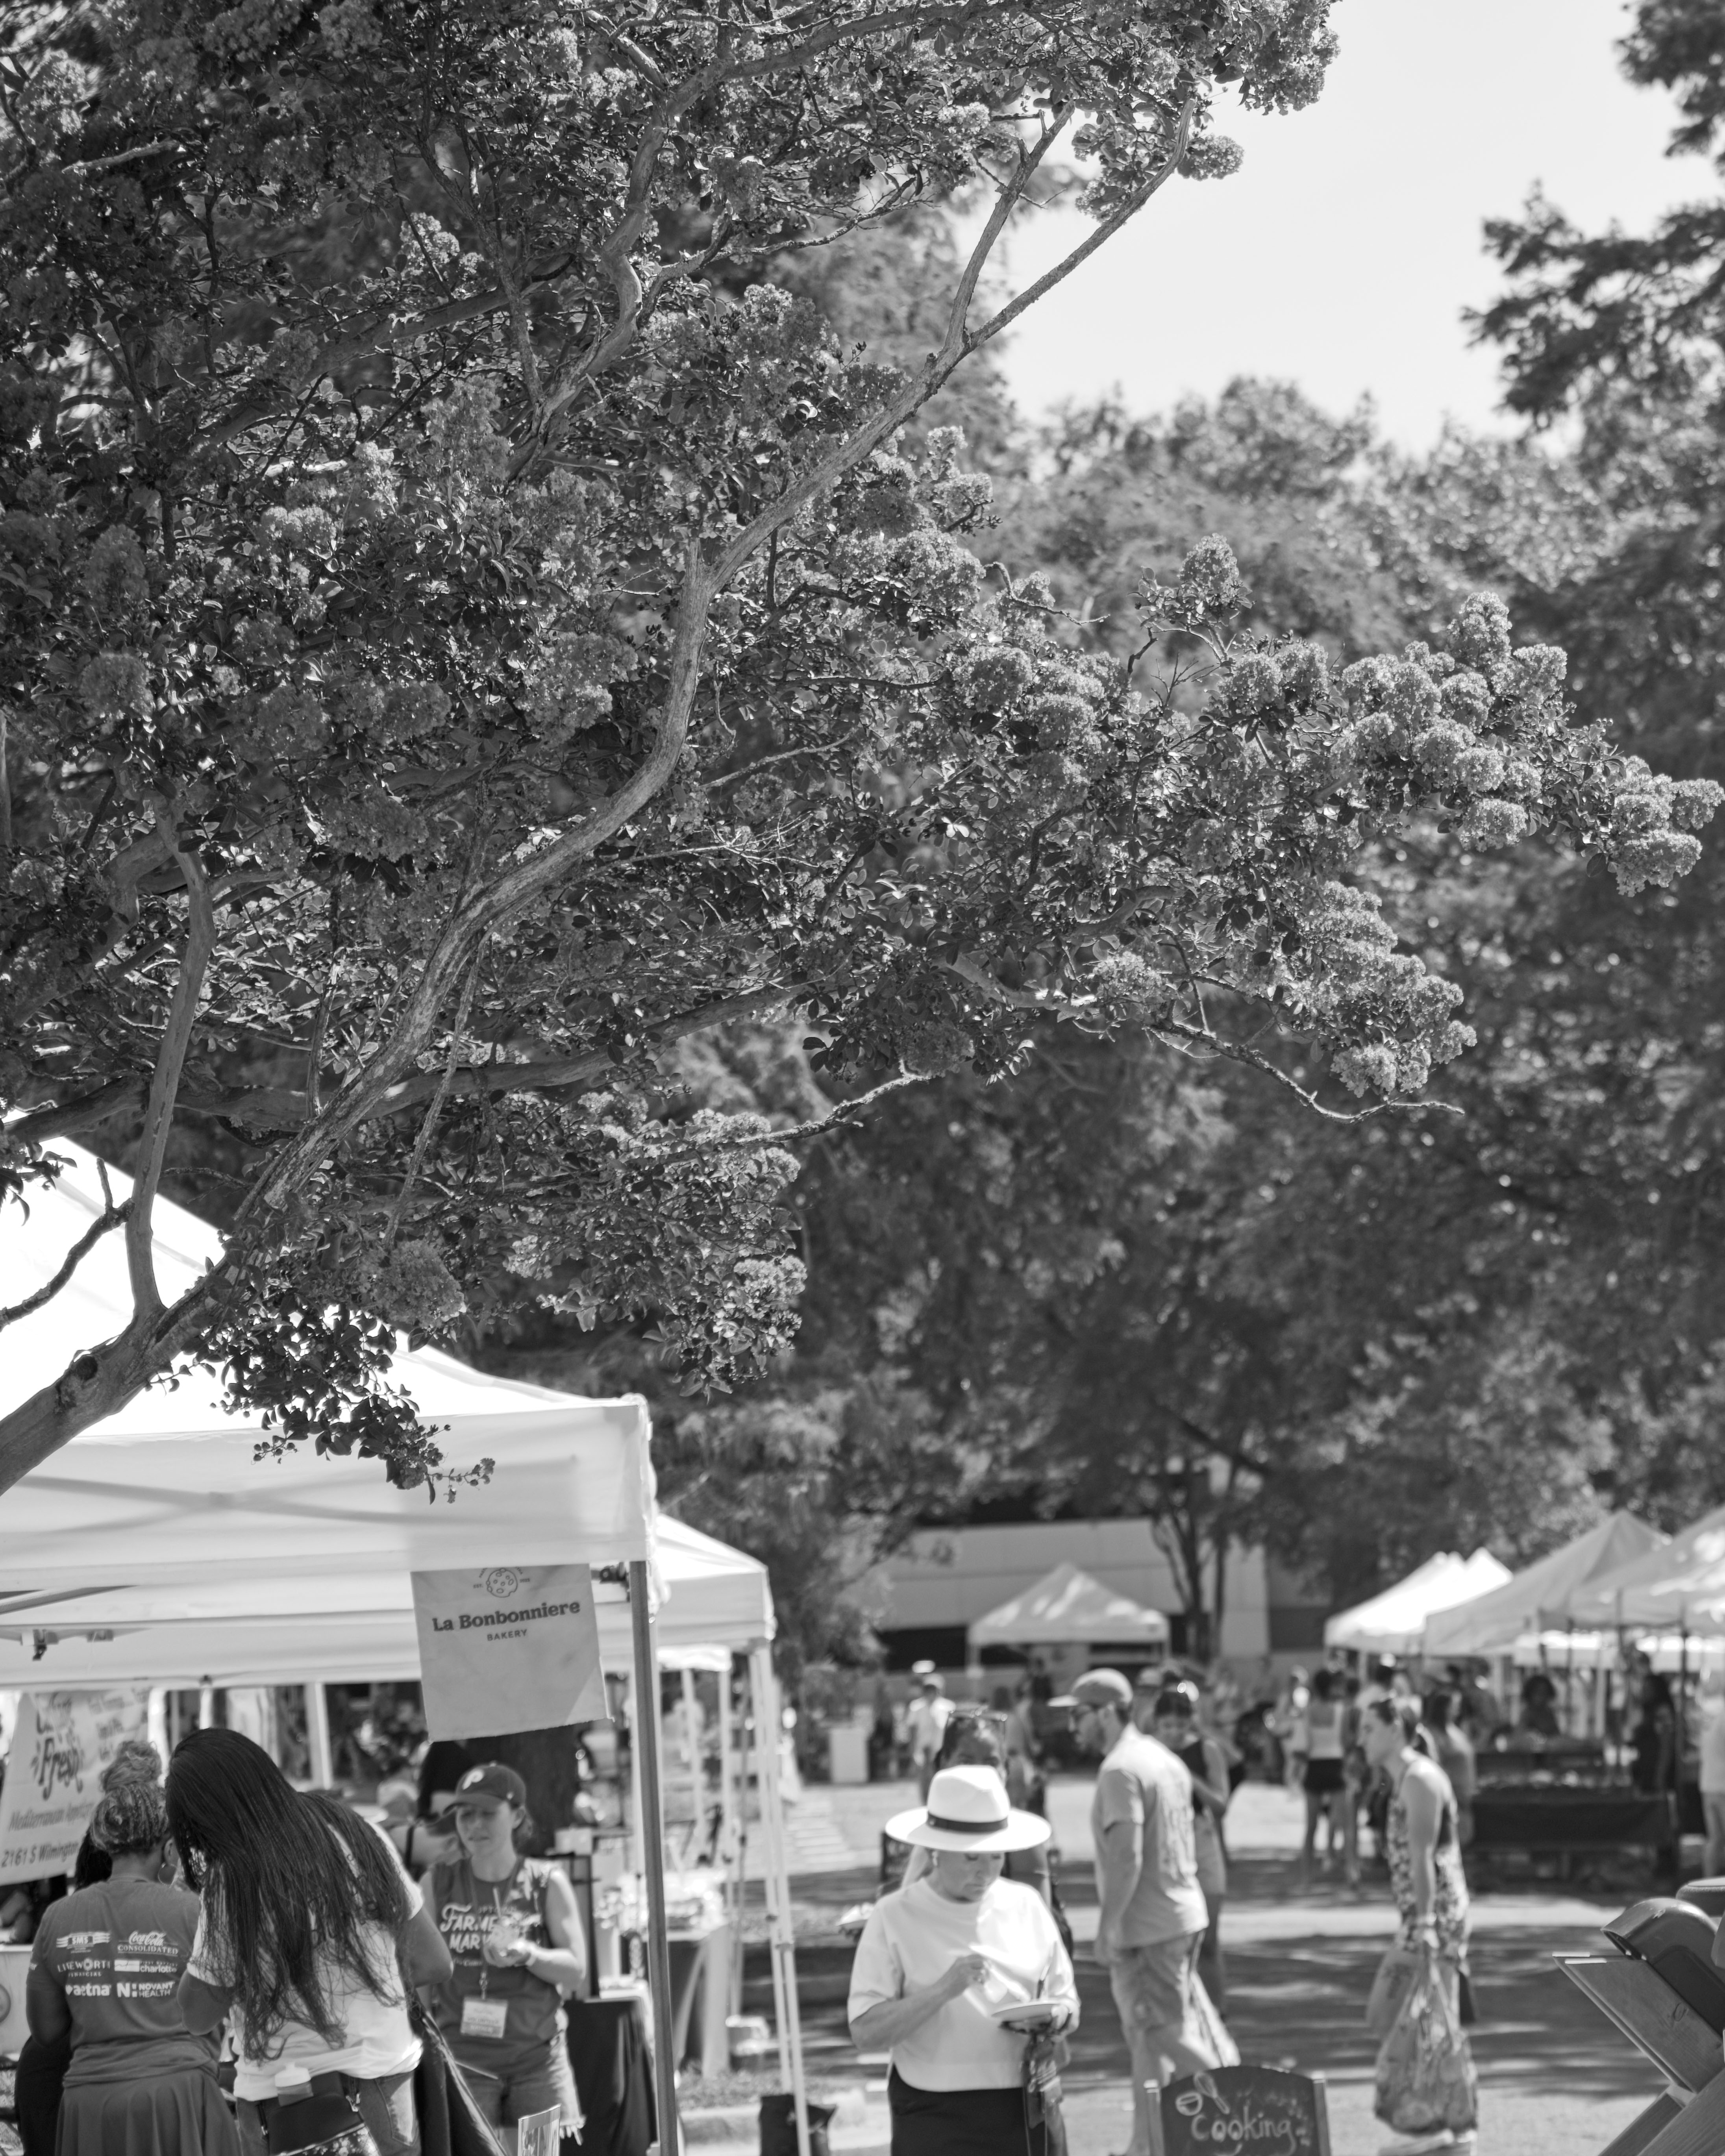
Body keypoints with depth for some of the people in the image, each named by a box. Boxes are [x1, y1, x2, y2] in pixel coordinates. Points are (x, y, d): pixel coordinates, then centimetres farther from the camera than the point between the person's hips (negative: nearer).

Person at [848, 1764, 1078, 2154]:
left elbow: (1067, 2002, 16)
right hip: (937, 2120, -4)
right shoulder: (895, 1918, -4)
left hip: (1026, 2113, 4)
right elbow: (865, 2033, -10)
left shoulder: (1026, 1905, 9)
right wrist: (942, 1990, -21)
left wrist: (1053, 2019, -8)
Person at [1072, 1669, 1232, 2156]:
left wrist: (1109, 1924, -18)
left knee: (1162, 2036, -3)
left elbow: (1126, 1856, -23)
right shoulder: (1164, 1759, 12)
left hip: (1146, 1926, -9)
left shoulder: (1120, 1770, -17)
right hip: (1183, 1913, 9)